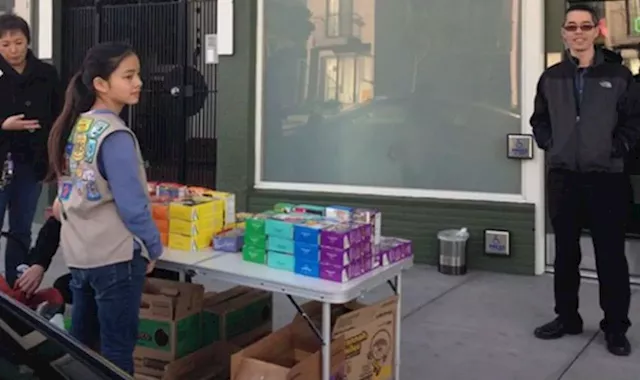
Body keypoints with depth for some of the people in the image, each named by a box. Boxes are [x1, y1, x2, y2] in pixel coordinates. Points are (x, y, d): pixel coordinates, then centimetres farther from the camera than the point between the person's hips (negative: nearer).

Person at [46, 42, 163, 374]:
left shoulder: (74, 127, 7)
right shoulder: (115, 136, -18)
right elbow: (131, 203, -19)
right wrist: (153, 246, -6)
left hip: (78, 253, 8)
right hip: (116, 256, -8)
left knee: (80, 342, 20)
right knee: (117, 350, 3)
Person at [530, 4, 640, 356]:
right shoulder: (551, 77, 8)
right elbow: (539, 119, 17)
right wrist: (549, 145, 3)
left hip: (606, 177, -3)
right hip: (562, 177, 3)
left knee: (611, 255, 2)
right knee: (565, 252, 11)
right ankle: (567, 317, 24)